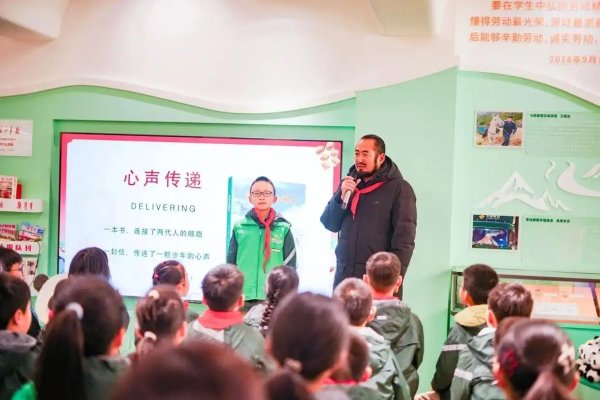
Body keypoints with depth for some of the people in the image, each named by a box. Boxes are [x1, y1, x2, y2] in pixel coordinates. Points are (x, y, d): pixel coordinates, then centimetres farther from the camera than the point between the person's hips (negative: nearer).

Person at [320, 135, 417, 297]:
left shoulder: (399, 189, -3)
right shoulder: (348, 183, 14)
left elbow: (404, 239, -8)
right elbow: (329, 224, 10)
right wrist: (341, 196, -6)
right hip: (344, 276, 5)